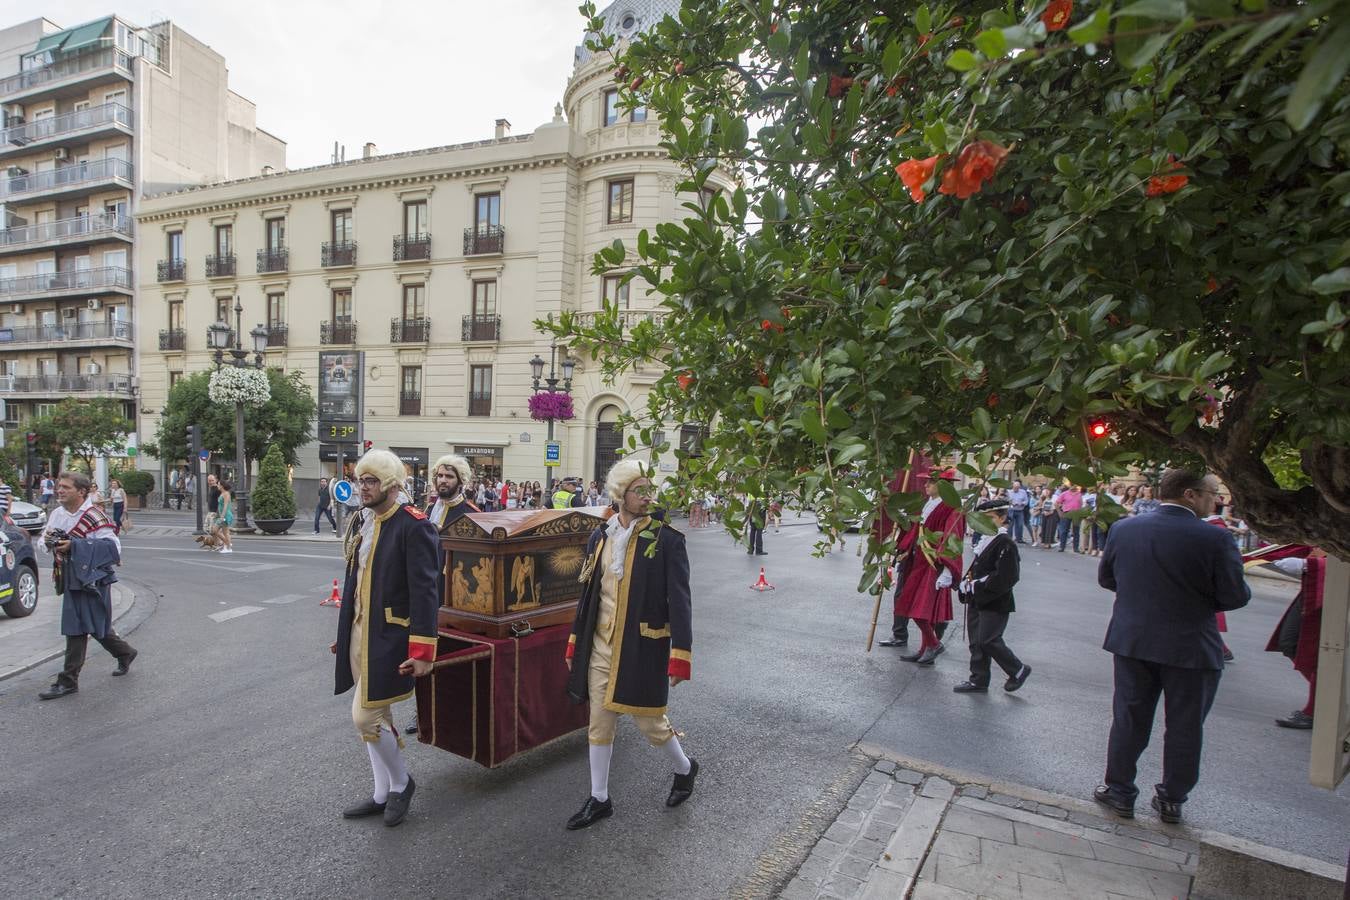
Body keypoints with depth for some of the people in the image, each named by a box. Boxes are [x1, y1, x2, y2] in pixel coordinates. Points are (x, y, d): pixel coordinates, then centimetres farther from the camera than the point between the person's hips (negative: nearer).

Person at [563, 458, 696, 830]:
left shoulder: (666, 540, -12)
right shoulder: (600, 538, 3)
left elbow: (679, 601, -13)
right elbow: (588, 594, 11)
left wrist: (680, 657, -17)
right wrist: (574, 645, 14)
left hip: (643, 648, -5)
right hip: (601, 646, 5)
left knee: (650, 722, 8)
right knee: (599, 725, 12)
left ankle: (685, 769, 39)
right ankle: (599, 800, 32)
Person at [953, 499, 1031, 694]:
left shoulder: (1006, 544, -15)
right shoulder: (987, 541, 10)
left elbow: (1005, 578, -21)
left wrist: (978, 586, -17)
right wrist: (968, 583, 2)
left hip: (995, 604, -8)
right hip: (977, 600, 8)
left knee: (988, 641, -6)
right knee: (976, 641, 10)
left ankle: (1018, 671, 16)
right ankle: (978, 681, 20)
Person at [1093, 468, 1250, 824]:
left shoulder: (1123, 528, -5)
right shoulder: (1214, 539, -17)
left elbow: (1105, 578, 5)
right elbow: (1235, 597, -11)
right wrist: (1198, 597, 9)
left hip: (1132, 641, 3)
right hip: (1192, 647, -2)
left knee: (1129, 719, 14)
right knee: (1184, 727, 15)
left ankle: (1119, 790, 25)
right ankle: (1172, 800, 29)